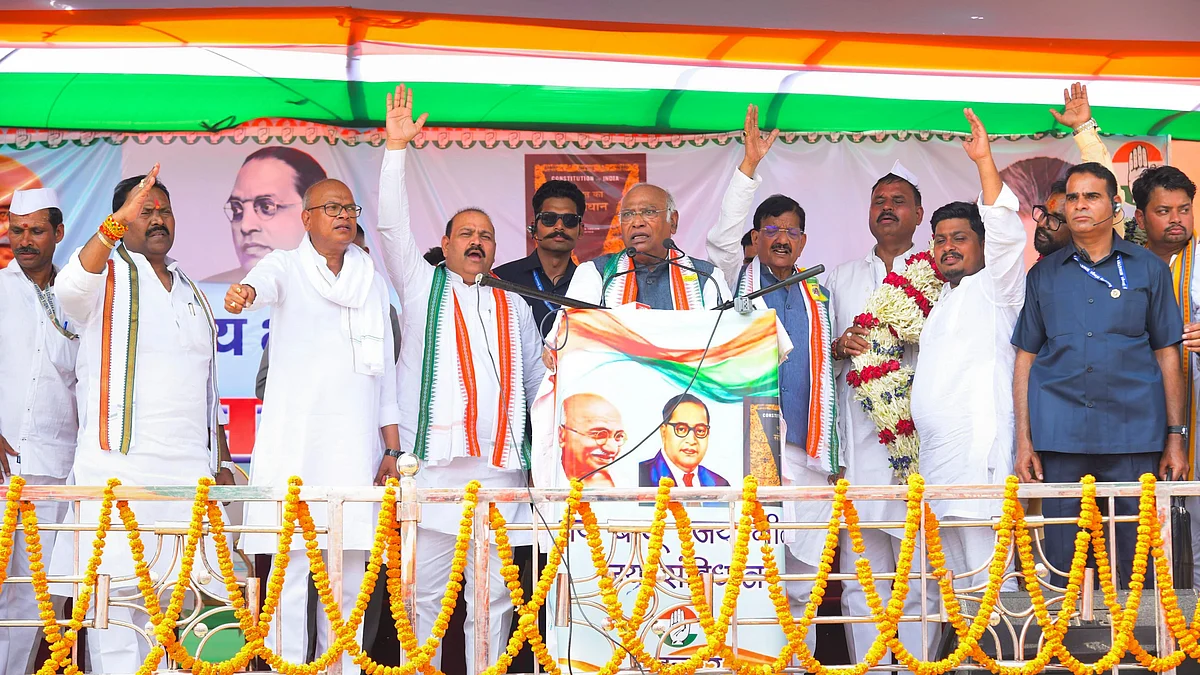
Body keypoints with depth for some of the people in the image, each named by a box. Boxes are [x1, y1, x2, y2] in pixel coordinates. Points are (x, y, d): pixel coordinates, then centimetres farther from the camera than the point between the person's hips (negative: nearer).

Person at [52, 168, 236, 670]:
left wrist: (222, 460, 18)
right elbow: (70, 288, -22)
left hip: (190, 470, 5)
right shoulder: (108, 275, 4)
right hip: (119, 465, -5)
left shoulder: (190, 292, 22)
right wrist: (115, 224, -35)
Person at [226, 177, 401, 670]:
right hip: (293, 442, -3)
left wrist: (392, 447, 12)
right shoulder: (287, 267, 7)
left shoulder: (373, 282, 18)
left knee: (349, 577, 3)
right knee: (290, 572, -7)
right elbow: (267, 280, -19)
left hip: (356, 447, 3)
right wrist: (245, 291, -43)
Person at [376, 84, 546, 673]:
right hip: (433, 461, -2)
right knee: (425, 594, -2)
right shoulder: (421, 286, 13)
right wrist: (397, 148, -2)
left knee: (493, 596, 3)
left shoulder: (513, 306, 21)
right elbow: (391, 224, 3)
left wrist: (534, 437, 15)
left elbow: (536, 377, 25)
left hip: (500, 466, 3)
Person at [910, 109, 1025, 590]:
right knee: (947, 576, 6)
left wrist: (985, 162, -19)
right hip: (932, 450, 8)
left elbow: (1007, 232, -13)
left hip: (979, 446, -8)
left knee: (984, 573, -13)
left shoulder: (994, 288, 4)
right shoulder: (938, 302, 26)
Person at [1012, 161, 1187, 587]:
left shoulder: (1148, 268, 9)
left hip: (1134, 437, -1)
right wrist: (1023, 440, 3)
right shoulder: (1043, 275, 12)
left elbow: (1167, 354, 8)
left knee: (1140, 565, 2)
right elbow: (1026, 359, 11)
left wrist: (1175, 438, 2)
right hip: (1060, 436, 1)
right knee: (1064, 565, 4)